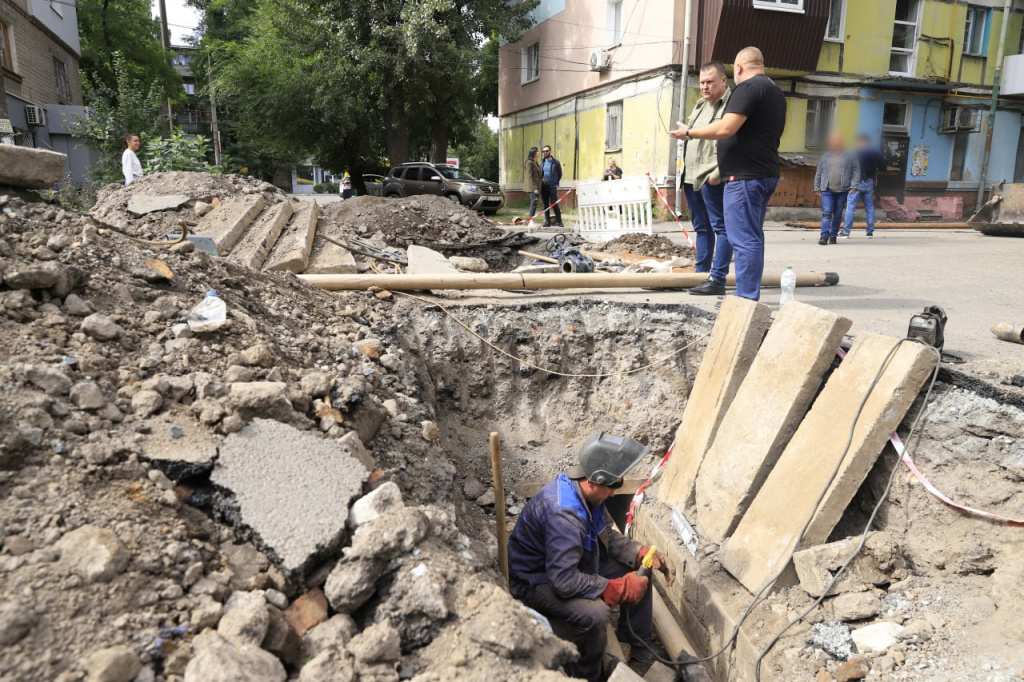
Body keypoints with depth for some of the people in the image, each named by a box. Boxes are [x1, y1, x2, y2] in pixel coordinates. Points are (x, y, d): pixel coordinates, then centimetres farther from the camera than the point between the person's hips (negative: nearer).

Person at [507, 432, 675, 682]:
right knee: (595, 612, -32)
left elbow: (607, 535, 4)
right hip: (535, 580, -9)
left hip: (574, 563, 9)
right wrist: (621, 589, -28)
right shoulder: (563, 513, -38)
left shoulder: (586, 490, -10)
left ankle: (635, 646, 21)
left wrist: (643, 554, -12)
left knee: (639, 573, 3)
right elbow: (564, 581, -37)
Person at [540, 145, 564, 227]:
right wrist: (541, 179, -2)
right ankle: (547, 221, 11)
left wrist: (555, 183, -1)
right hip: (544, 186, 5)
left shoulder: (555, 162, -2)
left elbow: (560, 174, 3)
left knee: (554, 204, -9)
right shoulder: (542, 163, 11)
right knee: (545, 205, 6)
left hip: (552, 186, -5)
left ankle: (559, 221, -3)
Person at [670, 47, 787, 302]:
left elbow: (726, 128, -20)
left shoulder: (749, 87, -10)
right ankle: (749, 296, 18)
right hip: (766, 173, 10)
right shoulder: (776, 91, 21)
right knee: (752, 238, 13)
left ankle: (747, 299, -9)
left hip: (745, 177, -10)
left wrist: (689, 133, -8)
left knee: (744, 239, -10)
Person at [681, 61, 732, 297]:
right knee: (701, 228, 12)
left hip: (712, 179, -9)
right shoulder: (700, 105, 21)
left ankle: (717, 280, -8)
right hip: (692, 177, 9)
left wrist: (718, 173, -23)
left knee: (721, 227, -7)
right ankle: (701, 275, 18)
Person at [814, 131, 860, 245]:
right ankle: (824, 236, -16)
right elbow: (818, 173, 15)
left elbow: (856, 172, 4)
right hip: (827, 190, 0)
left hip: (842, 190, 0)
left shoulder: (849, 156, 7)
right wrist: (817, 188, 10)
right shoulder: (825, 156, 12)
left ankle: (833, 235, 16)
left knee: (838, 214, 6)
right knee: (826, 213, -11)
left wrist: (853, 186, -6)